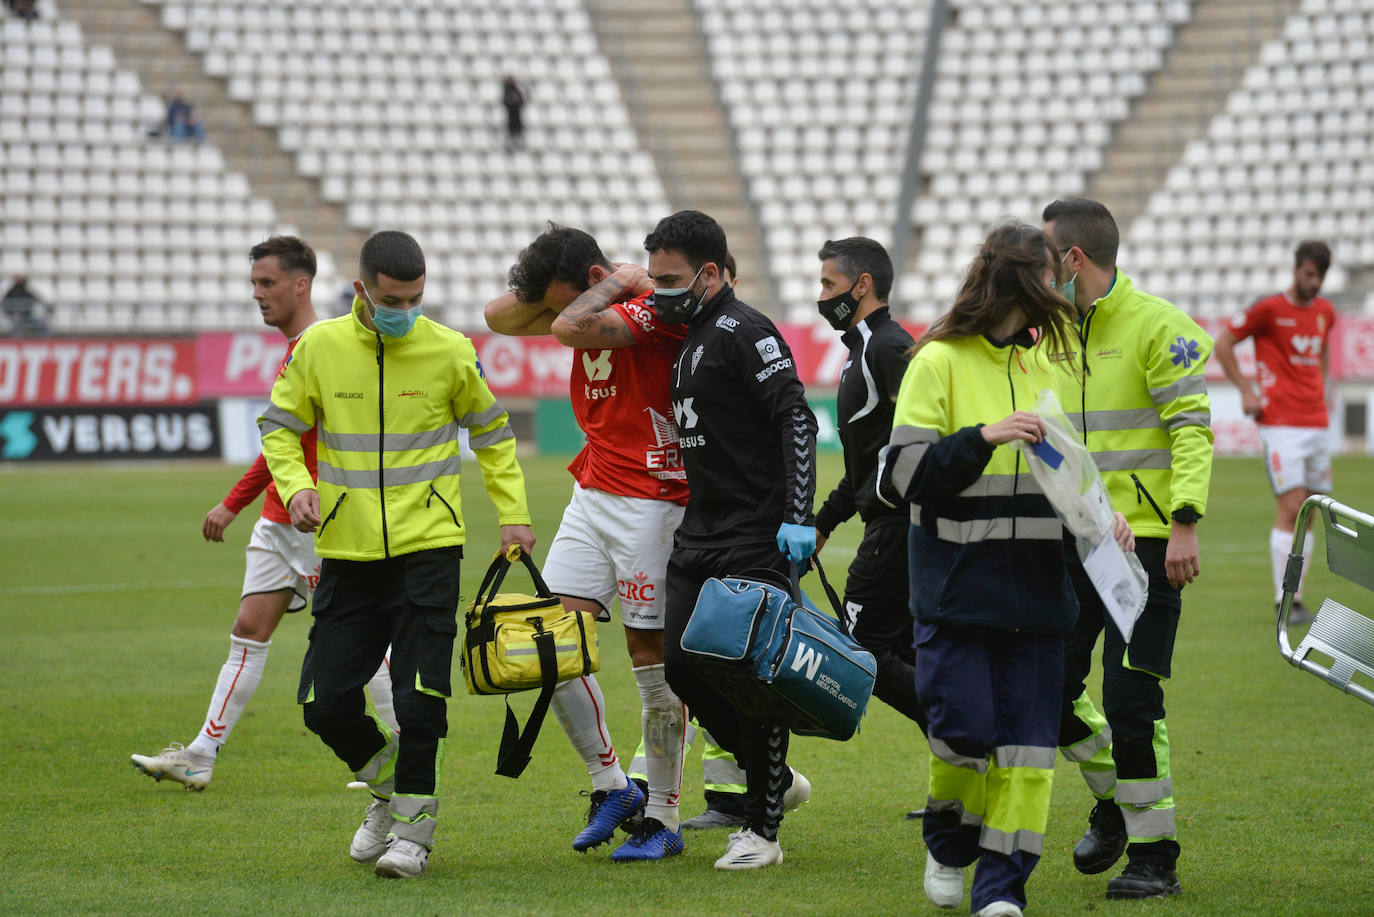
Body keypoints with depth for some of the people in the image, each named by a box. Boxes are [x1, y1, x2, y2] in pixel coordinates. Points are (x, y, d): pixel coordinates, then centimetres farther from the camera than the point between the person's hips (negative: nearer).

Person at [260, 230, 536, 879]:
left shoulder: (450, 351, -1)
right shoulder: (319, 347, -1)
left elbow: (491, 434, 13)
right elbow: (279, 427, 10)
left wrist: (512, 514, 7)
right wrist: (296, 486, -9)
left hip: (427, 550, -2)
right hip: (347, 552, 2)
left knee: (419, 698, -9)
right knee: (325, 703, -1)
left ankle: (414, 826, 7)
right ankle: (388, 782, 27)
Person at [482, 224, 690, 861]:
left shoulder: (657, 307, -16)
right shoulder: (598, 313, 10)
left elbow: (571, 327, -30)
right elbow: (499, 317, 13)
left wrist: (617, 281, -14)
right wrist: (545, 282, 0)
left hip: (652, 503, -8)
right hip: (592, 495, 8)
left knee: (652, 658, -2)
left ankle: (663, 819, 7)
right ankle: (610, 785, 12)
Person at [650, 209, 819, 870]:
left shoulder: (744, 333, -12)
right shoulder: (693, 337, 16)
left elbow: (797, 418, -18)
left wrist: (798, 518, -24)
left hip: (754, 537, -9)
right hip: (700, 532, 9)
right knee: (682, 662, 5)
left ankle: (763, 829, 2)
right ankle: (773, 778, 22)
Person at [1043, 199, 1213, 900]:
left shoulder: (1156, 326, -9)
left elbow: (1192, 428, -13)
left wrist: (1184, 523, -21)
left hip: (1145, 541, -7)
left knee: (1130, 703, -8)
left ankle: (1154, 855, 4)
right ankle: (1112, 799, 30)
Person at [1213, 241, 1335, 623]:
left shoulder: (1325, 312, 13)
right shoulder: (1269, 308, -6)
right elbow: (1222, 343, -1)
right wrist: (1246, 390, -5)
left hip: (1316, 423, 6)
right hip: (1280, 423, -6)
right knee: (1290, 508, -13)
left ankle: (1297, 597, 9)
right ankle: (1283, 601, -10)